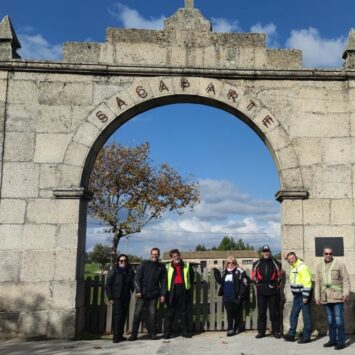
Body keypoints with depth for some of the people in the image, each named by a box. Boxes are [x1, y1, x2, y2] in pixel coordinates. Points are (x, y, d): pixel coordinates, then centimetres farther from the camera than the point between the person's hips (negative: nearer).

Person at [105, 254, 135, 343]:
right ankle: (116, 336, -5)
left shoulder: (130, 271, 8)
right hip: (116, 297, -4)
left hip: (126, 297, 4)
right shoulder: (114, 271, -3)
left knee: (123, 316, 7)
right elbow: (108, 285, -2)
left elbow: (132, 284, 12)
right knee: (118, 315, -10)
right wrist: (110, 298, -7)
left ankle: (120, 335, 17)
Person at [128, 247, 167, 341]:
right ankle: (134, 334, 5)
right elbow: (137, 278, -1)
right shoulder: (144, 264, 2)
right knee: (137, 313, -2)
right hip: (142, 294, -1)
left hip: (153, 295, 2)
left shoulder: (161, 267, 8)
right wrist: (138, 290, -10)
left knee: (152, 314, 2)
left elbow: (163, 282, 9)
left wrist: (162, 294, 1)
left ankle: (152, 333, 14)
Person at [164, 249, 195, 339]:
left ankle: (185, 331, 16)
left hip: (183, 291, 1)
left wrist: (188, 285, 12)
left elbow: (192, 276, 19)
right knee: (170, 312, -1)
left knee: (184, 312, 8)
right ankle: (167, 332, 4)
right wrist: (167, 288, 4)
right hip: (172, 291, -1)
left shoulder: (187, 266, 7)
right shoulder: (168, 267, 4)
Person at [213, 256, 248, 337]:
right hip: (227, 297, 5)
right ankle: (230, 329, 11)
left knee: (237, 313, 7)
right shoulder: (224, 272, 12)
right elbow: (221, 282, 21)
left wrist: (240, 295, -16)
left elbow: (244, 284, -11)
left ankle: (235, 328, 19)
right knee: (229, 313, 6)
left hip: (236, 297, -5)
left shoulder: (239, 272, -8)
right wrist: (216, 273, 11)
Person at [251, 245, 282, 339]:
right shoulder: (256, 264, 7)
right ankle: (261, 331, 11)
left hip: (273, 291, -1)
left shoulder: (276, 264, 5)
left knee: (274, 312, 2)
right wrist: (258, 285, 3)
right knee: (261, 312, 4)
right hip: (261, 292, 1)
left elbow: (279, 276, 9)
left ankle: (276, 331, 11)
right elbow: (253, 276, 11)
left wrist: (275, 285, 2)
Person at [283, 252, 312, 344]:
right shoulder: (293, 267, 12)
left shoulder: (302, 267, -17)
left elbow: (307, 282, -22)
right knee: (293, 315, 13)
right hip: (296, 295, 9)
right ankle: (291, 334, 20)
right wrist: (294, 294, 17)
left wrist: (305, 296, -23)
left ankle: (306, 337, 7)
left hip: (303, 295, -9)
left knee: (306, 315, 0)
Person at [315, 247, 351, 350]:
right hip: (325, 299, 5)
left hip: (337, 298, -4)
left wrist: (346, 293, -14)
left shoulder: (340, 264, -1)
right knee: (330, 321, 12)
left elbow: (346, 280, -4)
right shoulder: (319, 266, 12)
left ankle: (341, 342, 4)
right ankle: (332, 340, 21)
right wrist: (317, 297, 9)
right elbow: (317, 283, 14)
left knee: (339, 320, -4)